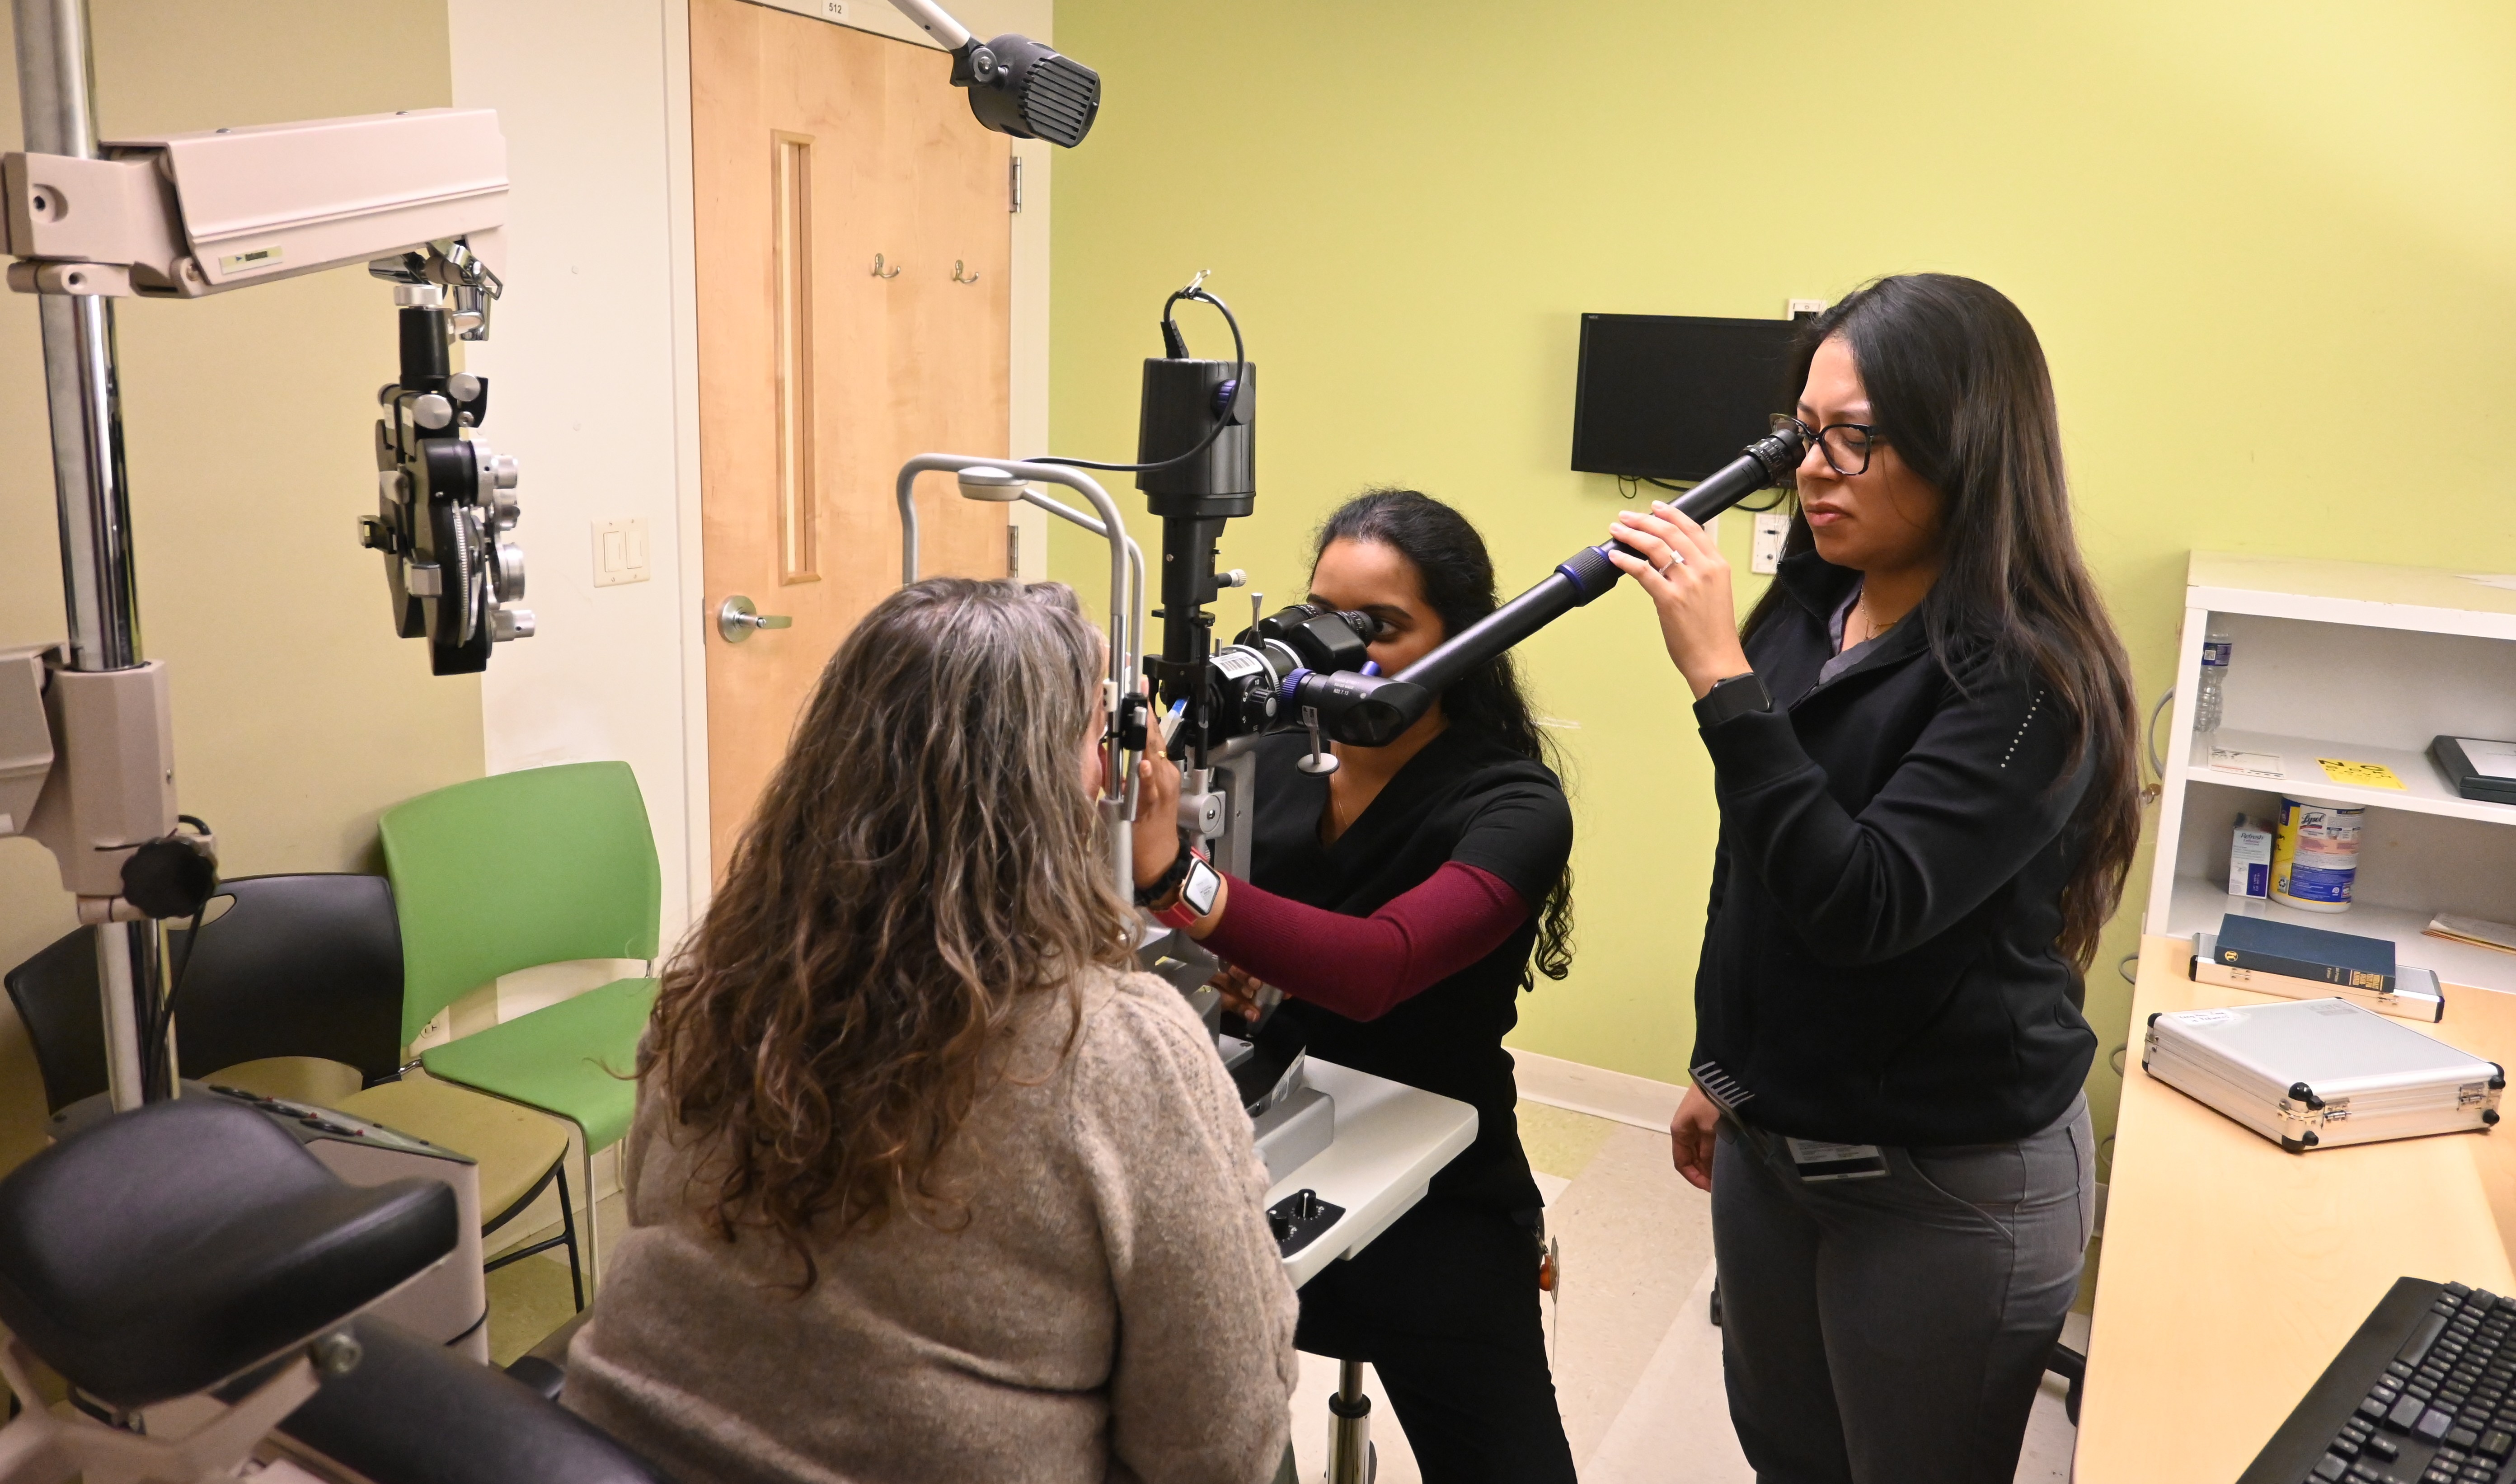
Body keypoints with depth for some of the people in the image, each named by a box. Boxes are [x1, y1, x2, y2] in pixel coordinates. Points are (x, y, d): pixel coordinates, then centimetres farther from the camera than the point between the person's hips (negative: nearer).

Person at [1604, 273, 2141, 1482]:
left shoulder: (2026, 680, -21)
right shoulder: (1807, 614, -1)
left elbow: (1861, 904, -31)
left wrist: (1722, 677, -32)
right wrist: (1721, 1064, 18)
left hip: (1947, 1185, -6)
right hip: (1771, 1135, 6)